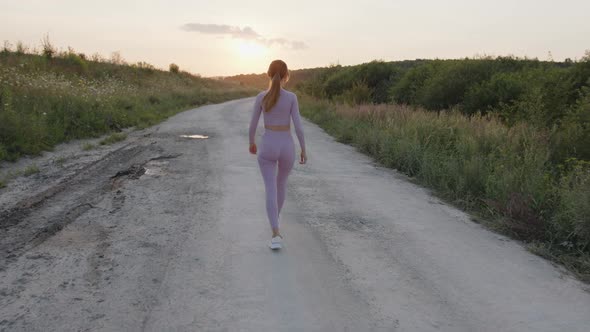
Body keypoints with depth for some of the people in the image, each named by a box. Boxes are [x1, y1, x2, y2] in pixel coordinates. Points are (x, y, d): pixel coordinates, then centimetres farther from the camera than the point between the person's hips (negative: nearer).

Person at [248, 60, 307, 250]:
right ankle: (275, 218, 44)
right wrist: (304, 149, 1)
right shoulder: (291, 97, -7)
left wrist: (251, 143, 20)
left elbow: (252, 125, 2)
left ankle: (276, 236, -17)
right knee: (281, 183, 26)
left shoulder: (261, 97, -4)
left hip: (267, 147, -1)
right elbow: (298, 126, -9)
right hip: (287, 147, 1)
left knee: (271, 190, -4)